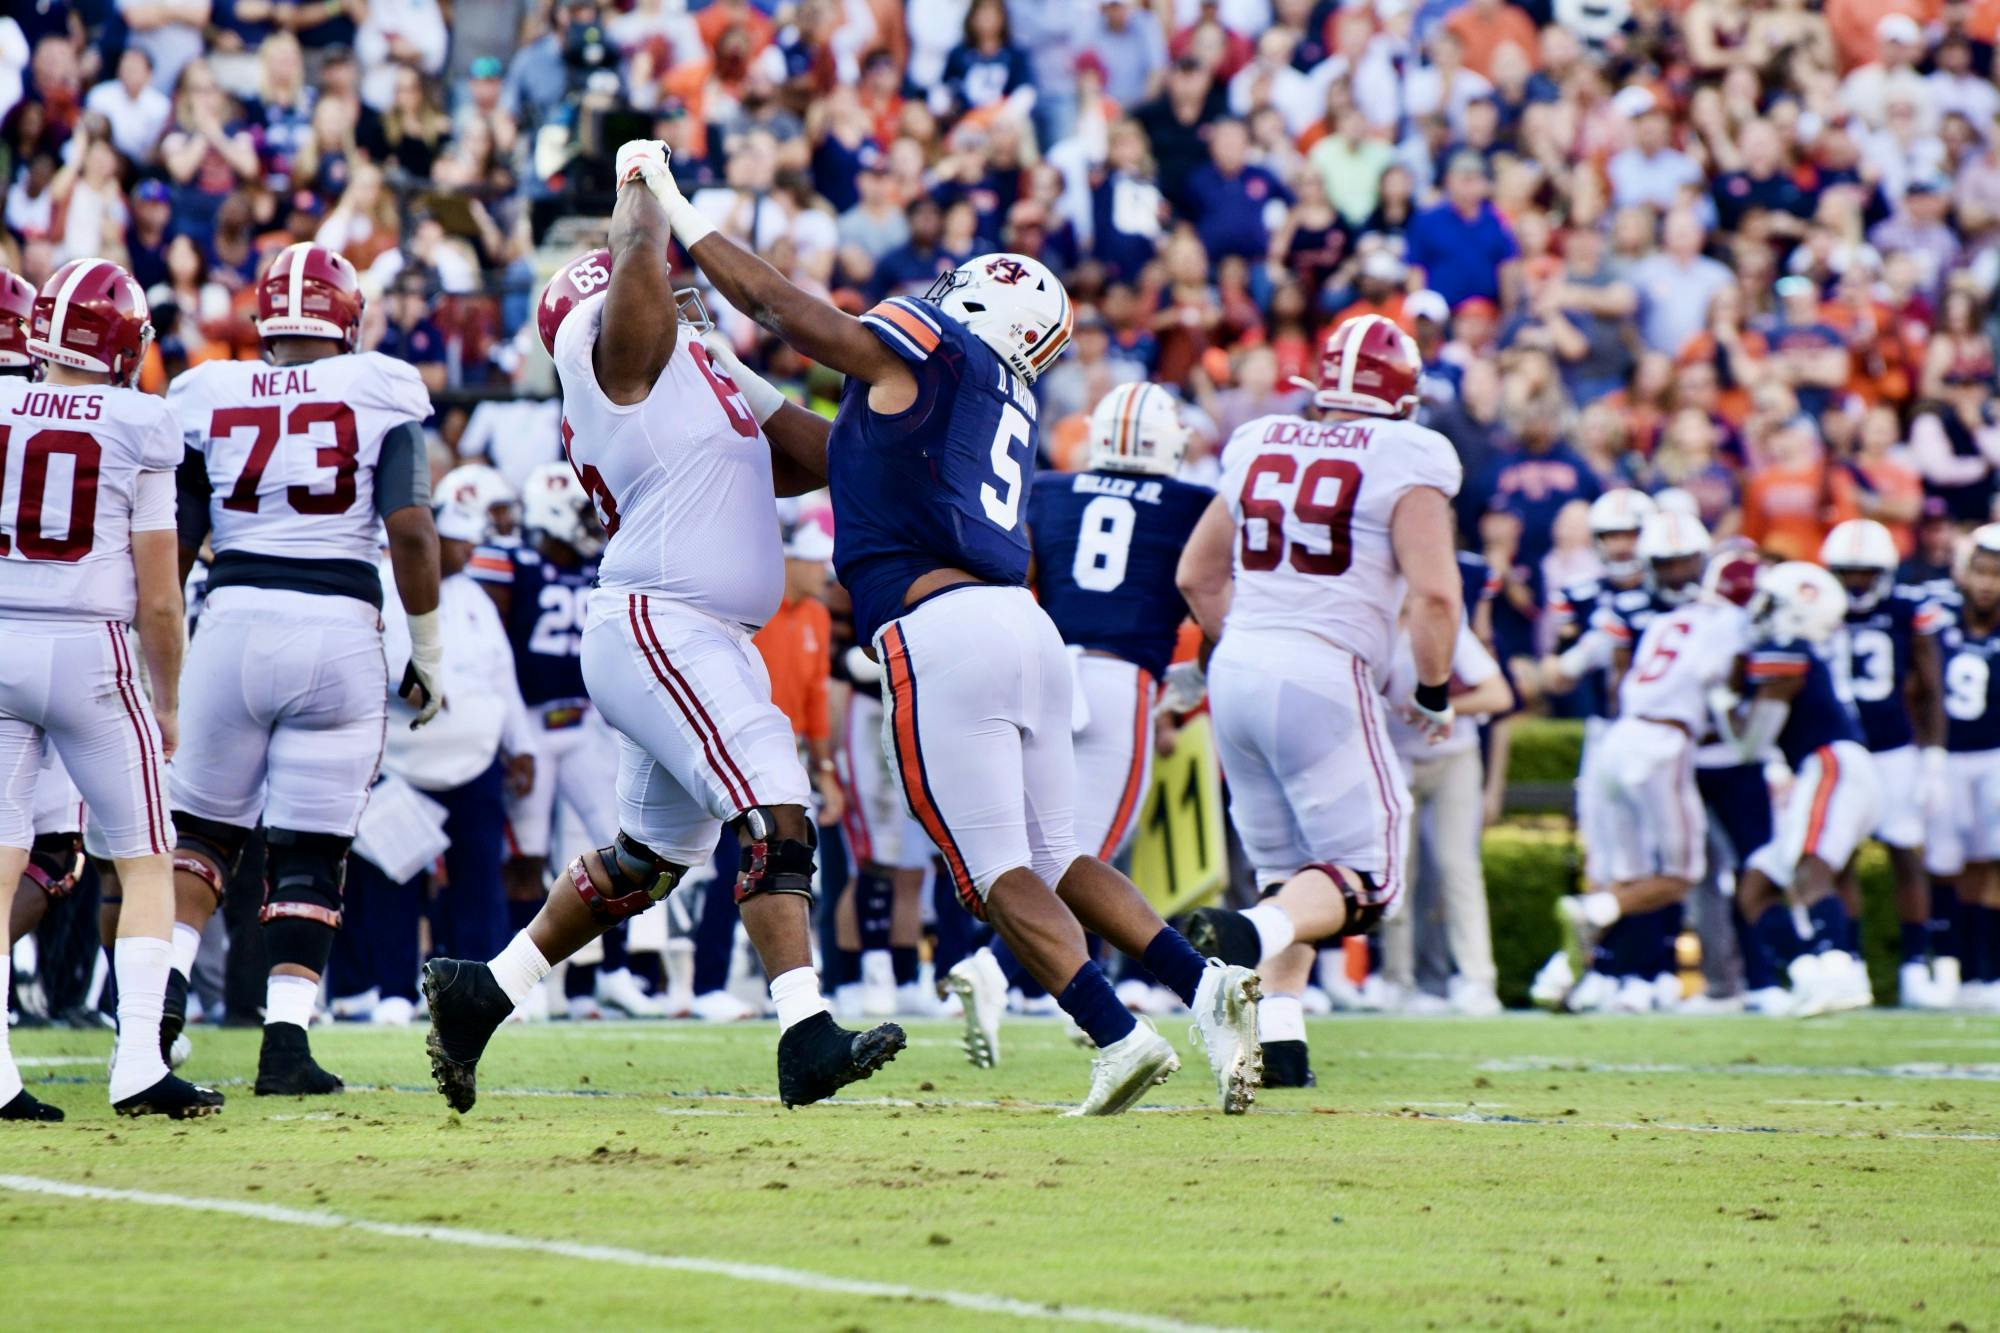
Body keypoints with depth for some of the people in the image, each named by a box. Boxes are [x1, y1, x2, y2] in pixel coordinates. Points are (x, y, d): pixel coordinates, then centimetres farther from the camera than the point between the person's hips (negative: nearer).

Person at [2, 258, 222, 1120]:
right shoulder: (138, 428, -4)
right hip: (88, 653, -3)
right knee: (146, 864, 9)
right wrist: (167, 701, 12)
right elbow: (158, 597, -2)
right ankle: (138, 1065, -1)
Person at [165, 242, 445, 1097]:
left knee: (204, 827, 18)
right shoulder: (381, 392, 1)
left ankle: (167, 985, 0)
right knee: (310, 854, 6)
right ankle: (286, 1040, -1)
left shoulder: (206, 396, 6)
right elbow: (410, 529, -7)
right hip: (340, 631, -1)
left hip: (235, 619, 1)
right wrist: (428, 652, 4)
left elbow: (170, 546, 7)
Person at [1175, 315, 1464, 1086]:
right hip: (1325, 676, -6)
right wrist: (1434, 696, 3)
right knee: (1365, 875, -3)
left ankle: (1276, 1034, 4)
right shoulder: (1404, 462, -5)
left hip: (1237, 671, 6)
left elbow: (1197, 576, 21)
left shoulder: (1258, 447, 13)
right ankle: (1247, 936, -31)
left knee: (1286, 871, 18)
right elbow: (1434, 595, -12)